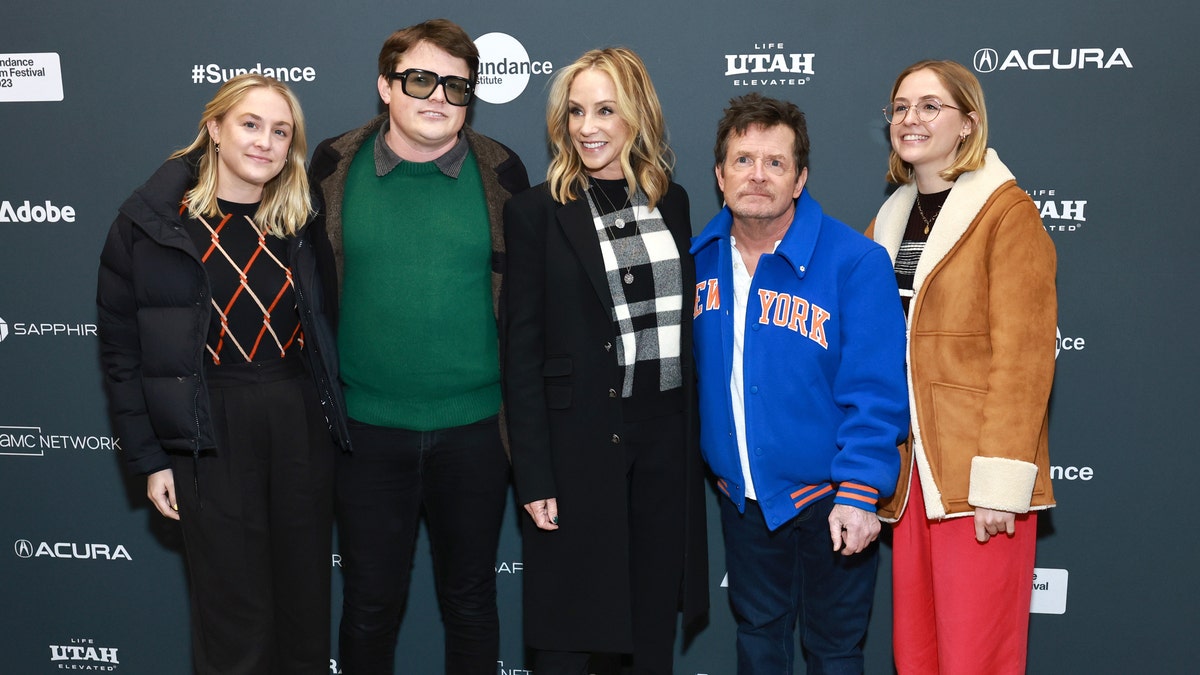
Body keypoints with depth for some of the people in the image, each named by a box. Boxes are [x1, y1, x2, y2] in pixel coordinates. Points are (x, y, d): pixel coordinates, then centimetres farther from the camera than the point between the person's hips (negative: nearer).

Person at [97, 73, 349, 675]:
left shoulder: (296, 221, 7)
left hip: (302, 421, 4)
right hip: (211, 430, -3)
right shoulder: (148, 220, -3)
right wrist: (148, 458, -4)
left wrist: (333, 420, 3)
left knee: (306, 598, 13)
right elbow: (121, 349, -2)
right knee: (234, 608, 5)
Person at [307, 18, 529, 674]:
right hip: (367, 426, 0)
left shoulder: (500, 171, -2)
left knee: (470, 599, 15)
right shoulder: (335, 166, -1)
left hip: (474, 424, 0)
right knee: (370, 602, 12)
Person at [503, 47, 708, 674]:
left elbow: (683, 323, 12)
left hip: (666, 436, 4)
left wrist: (697, 434, 8)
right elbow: (522, 352, -6)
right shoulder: (536, 212, -5)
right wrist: (534, 478, -10)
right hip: (579, 440, -4)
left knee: (656, 622, 15)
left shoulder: (672, 202, 8)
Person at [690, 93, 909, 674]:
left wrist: (859, 494, -22)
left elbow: (877, 392, -18)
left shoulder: (856, 263, -18)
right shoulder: (699, 257, -3)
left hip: (828, 499, -4)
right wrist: (717, 470, 8)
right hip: (741, 495, 4)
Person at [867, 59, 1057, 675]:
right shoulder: (889, 220, 16)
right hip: (911, 473, 6)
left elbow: (1022, 354, -11)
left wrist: (1000, 480, -17)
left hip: (978, 483, -6)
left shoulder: (1006, 210, -5)